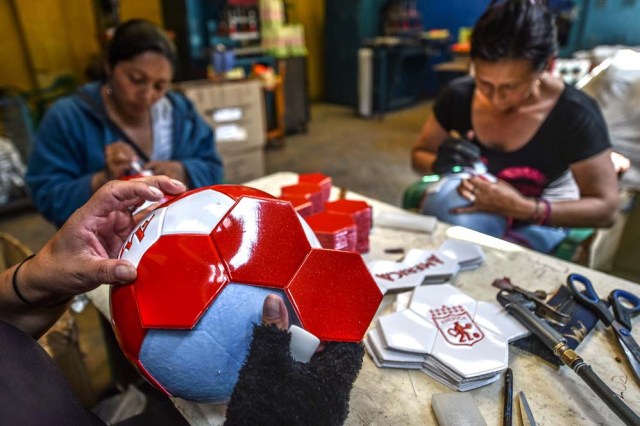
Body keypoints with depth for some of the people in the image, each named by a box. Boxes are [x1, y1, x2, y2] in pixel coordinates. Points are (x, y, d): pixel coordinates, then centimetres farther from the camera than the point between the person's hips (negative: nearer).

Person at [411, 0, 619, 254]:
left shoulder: (576, 115, -18)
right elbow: (419, 156, 1)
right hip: (472, 207, 3)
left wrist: (521, 208, -29)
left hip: (540, 222, -3)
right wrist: (439, 163, -23)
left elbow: (605, 209, -14)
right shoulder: (458, 95, -12)